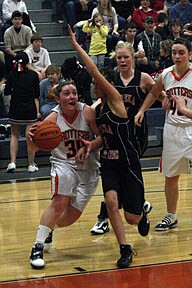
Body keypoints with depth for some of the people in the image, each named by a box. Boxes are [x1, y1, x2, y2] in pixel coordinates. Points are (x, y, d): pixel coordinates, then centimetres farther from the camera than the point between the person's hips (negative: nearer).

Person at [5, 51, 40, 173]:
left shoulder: (12, 75, -4)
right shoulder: (33, 75, -3)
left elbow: (6, 92, 3)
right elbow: (36, 95, -1)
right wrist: (37, 111, 3)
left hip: (15, 109, 1)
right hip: (30, 109, -1)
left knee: (14, 136, 13)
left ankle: (12, 162, 3)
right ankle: (31, 165, 10)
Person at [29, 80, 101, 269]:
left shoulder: (87, 112, -11)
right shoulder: (53, 118, -10)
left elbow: (102, 137, -7)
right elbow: (35, 148, -10)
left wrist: (89, 146, -27)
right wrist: (32, 137, -32)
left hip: (88, 169, 2)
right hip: (63, 164, -1)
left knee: (72, 216, 1)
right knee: (59, 203, -26)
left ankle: (48, 230, 35)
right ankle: (37, 247, -17)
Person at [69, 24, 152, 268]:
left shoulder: (115, 100, -13)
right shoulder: (97, 108, 8)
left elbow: (94, 71, -22)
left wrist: (76, 45, -19)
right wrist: (92, 144, 0)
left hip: (127, 163, -5)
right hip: (108, 162, 6)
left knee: (132, 217, 0)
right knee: (111, 202, -20)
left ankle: (143, 213, 38)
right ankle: (125, 249, -10)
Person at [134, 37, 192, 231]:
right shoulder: (166, 75, 3)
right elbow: (153, 93, 20)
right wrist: (141, 111, 10)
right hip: (172, 128, 4)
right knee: (170, 176, 12)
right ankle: (171, 217, 27)